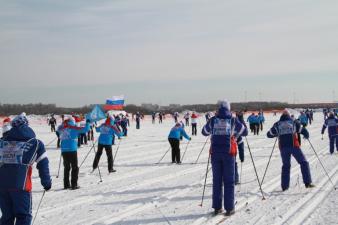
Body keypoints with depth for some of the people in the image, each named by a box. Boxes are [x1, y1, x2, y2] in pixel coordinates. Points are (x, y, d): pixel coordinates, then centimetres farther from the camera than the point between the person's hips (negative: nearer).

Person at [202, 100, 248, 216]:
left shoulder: (213, 120, 3)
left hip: (215, 153, 2)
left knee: (216, 180, 9)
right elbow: (245, 132, 9)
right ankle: (229, 208, 4)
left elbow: (204, 132, 17)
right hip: (228, 152, -2)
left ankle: (217, 207, 12)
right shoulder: (233, 120, 0)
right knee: (229, 181, 4)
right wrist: (235, 133, 29)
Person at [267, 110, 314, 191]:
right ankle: (307, 183, 1)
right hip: (294, 146, -2)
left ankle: (285, 186, 11)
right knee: (303, 162, 9)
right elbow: (304, 131, 2)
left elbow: (269, 134, 14)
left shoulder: (277, 124, 10)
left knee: (286, 166, 15)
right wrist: (306, 136, 25)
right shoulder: (294, 123, 6)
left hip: (283, 148, 2)